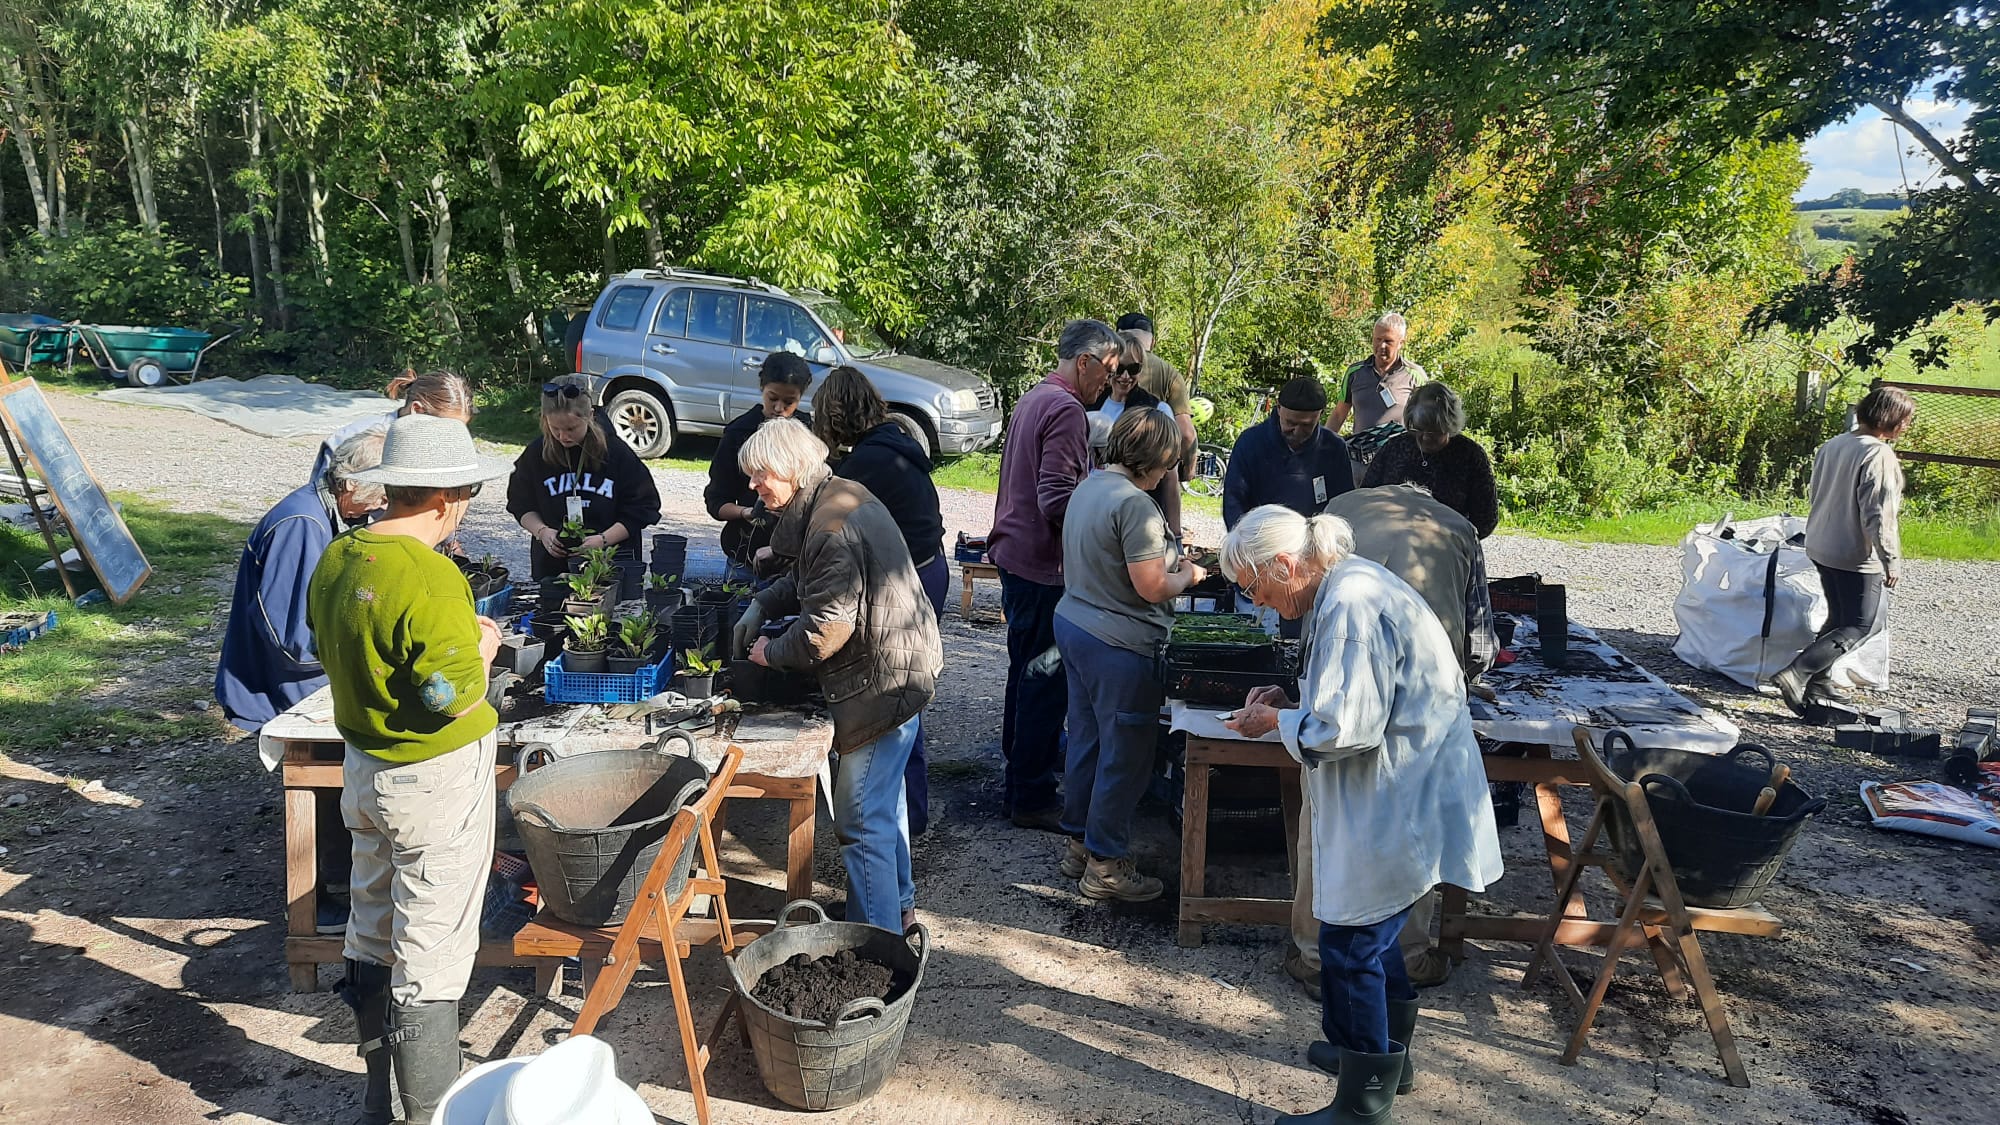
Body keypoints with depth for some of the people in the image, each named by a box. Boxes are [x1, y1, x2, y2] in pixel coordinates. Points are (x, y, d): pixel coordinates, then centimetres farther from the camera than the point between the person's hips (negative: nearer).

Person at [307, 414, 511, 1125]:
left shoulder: (336, 559, 1)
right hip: (434, 781, -9)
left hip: (364, 769, 9)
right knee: (431, 952, 2)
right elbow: (455, 694, -26)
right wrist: (482, 645, -7)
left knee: (374, 931, 20)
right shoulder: (431, 579, -25)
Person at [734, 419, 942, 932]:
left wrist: (772, 652, -10)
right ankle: (898, 905, 42)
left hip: (882, 681, -11)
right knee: (885, 797, 25)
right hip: (898, 665, 11)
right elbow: (804, 579, 25)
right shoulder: (839, 497, 9)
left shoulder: (832, 528, -25)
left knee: (861, 821, -4)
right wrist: (761, 606, 11)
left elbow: (827, 627, -27)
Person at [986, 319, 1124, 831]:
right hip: (1044, 565, -10)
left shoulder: (1032, 399, 14)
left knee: (1027, 671, 20)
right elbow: (1057, 497, -25)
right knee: (1046, 679, -1)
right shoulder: (1065, 410, -18)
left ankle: (1020, 780, 33)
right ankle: (1032, 797, 8)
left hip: (1015, 554, 11)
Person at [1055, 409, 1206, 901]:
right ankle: (1105, 866, 13)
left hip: (1072, 622, 10)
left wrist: (1166, 558, 15)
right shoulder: (1135, 504, -22)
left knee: (1086, 741, 19)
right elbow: (1151, 588, -22)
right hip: (1117, 646, -10)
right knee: (1125, 755, 3)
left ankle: (1079, 845, 32)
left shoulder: (1089, 486, 8)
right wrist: (1189, 575, -3)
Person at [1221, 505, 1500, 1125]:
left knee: (1351, 945, 0)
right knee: (1375, 932, 25)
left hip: (1395, 808, -11)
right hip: (1398, 795, 11)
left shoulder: (1350, 607, -25)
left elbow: (1342, 730, -27)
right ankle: (1384, 1052, 44)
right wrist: (1292, 701, 6)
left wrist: (1274, 721, -10)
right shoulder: (1350, 585, 8)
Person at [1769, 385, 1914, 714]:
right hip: (1856, 556, -9)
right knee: (1859, 626, 0)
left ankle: (1819, 682, 25)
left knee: (1839, 619, 21)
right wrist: (1892, 561, -16)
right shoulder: (1879, 456, -20)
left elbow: (1816, 493, 16)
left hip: (1822, 548, 9)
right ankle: (1795, 675, -12)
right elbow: (1878, 515, -22)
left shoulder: (1833, 445, 6)